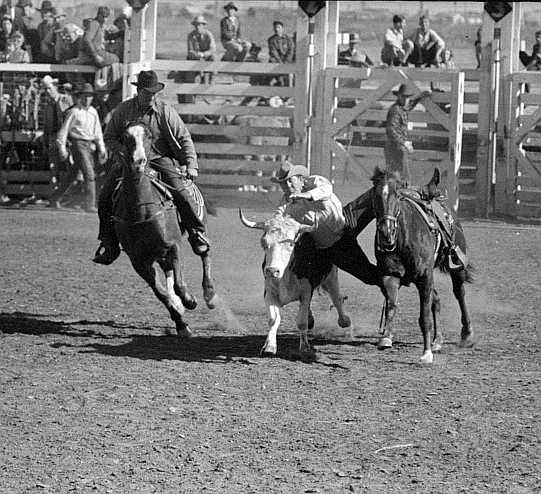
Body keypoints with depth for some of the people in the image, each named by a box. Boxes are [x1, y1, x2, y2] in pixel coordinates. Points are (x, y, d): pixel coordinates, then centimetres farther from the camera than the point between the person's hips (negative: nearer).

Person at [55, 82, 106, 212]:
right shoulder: (74, 112, -7)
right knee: (89, 174, -15)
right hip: (78, 144, -7)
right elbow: (64, 130, -6)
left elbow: (98, 132, 21)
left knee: (72, 174, 15)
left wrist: (101, 149, 15)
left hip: (90, 145, 7)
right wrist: (62, 148, -11)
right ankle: (90, 205, -16)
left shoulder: (93, 112, 14)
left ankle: (56, 198, 28)